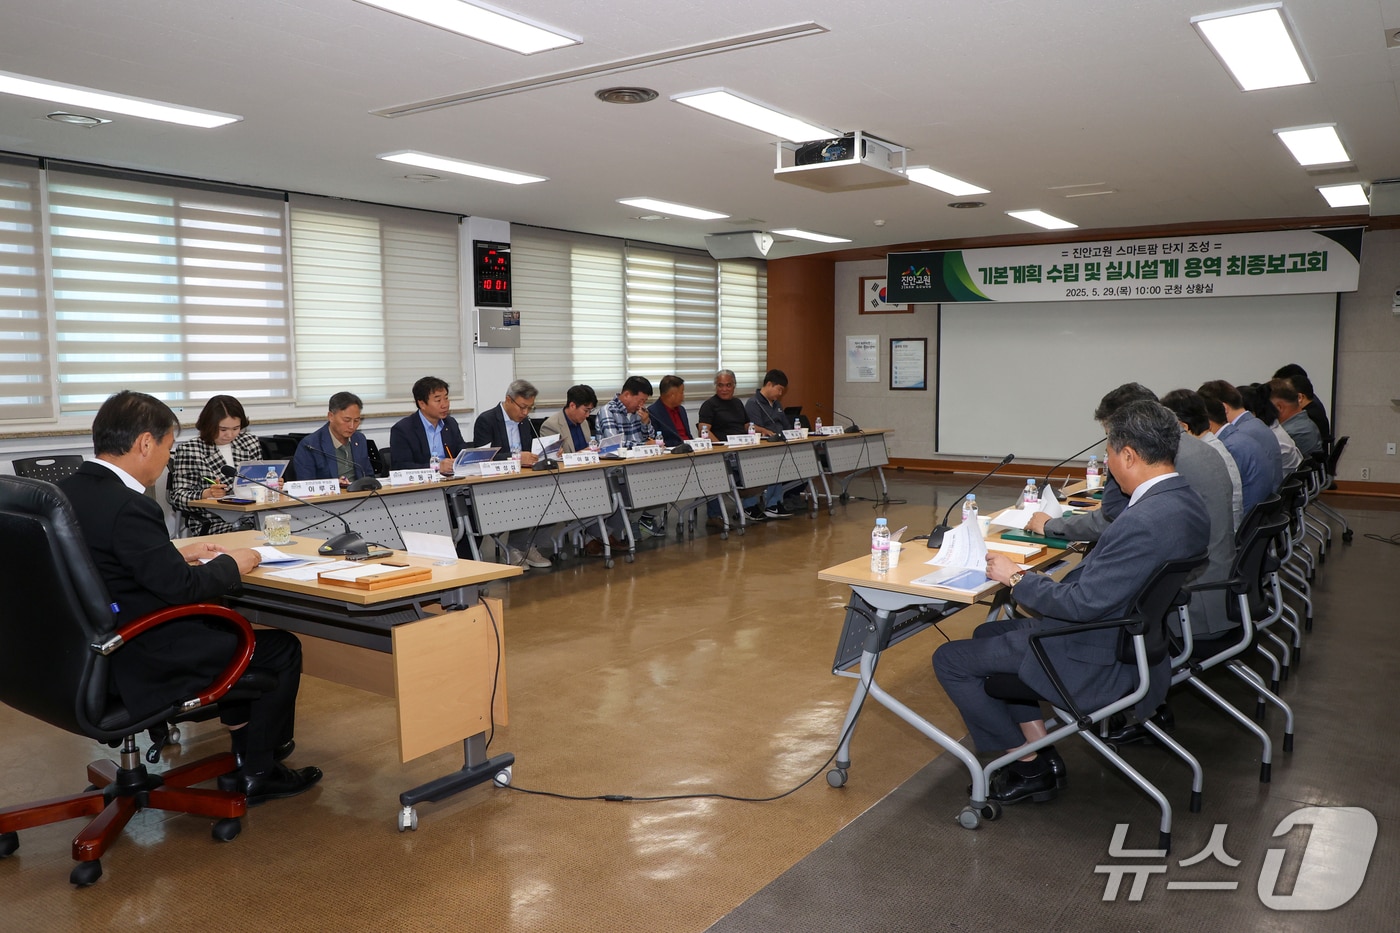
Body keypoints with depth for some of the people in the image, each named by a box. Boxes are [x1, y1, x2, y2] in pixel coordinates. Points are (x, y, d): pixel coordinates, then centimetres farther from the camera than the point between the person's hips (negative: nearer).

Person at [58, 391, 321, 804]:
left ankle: (245, 743, 36)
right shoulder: (128, 506, -25)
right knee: (283, 648, 3)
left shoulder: (66, 491, 2)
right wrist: (230, 564, -7)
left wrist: (177, 553, 11)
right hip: (137, 668, -10)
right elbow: (180, 586, -24)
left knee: (220, 624, 31)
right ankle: (257, 771, 17)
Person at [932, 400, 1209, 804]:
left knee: (951, 660, -3)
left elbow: (1083, 604, -27)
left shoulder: (1142, 522, -31)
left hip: (1101, 662, -10)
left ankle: (1030, 766, 10)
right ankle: (1040, 755, 21)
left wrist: (1016, 578, -13)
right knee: (987, 634, 23)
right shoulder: (1185, 501, 0)